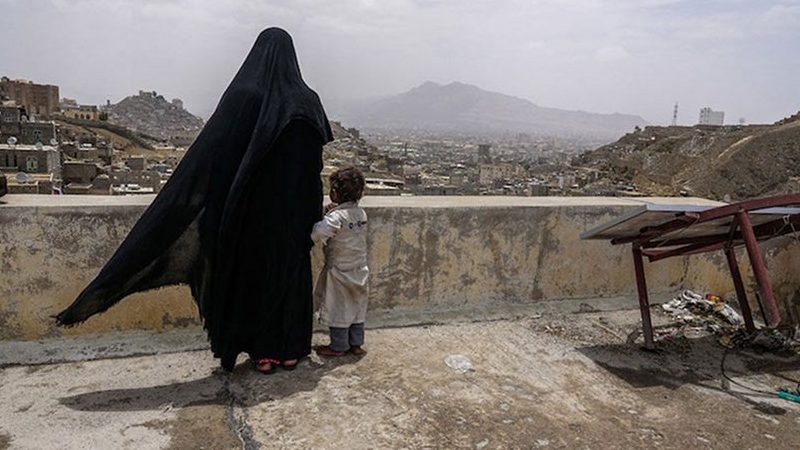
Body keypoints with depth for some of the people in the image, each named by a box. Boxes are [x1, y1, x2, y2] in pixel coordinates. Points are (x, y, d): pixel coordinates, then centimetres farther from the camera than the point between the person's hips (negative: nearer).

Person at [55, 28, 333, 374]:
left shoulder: (243, 95, -9)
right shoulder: (308, 101, -2)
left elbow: (209, 155, -13)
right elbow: (315, 167, 0)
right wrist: (311, 219, 8)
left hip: (255, 209, -2)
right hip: (294, 212, 2)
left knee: (256, 272, 11)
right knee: (292, 272, 12)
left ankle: (264, 352, 19)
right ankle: (291, 350, 22)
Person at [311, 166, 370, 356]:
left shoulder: (336, 216, -22)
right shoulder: (361, 213, 0)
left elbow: (317, 235, -34)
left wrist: (324, 217, -16)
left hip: (339, 271, -6)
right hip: (359, 270, 6)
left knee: (338, 308, 7)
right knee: (356, 307, 16)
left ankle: (338, 346, 17)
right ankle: (356, 343, 25)